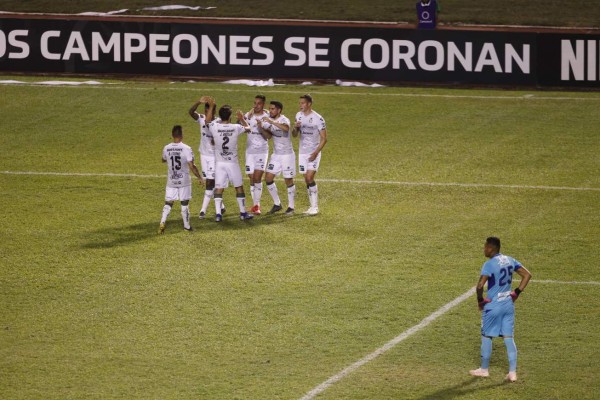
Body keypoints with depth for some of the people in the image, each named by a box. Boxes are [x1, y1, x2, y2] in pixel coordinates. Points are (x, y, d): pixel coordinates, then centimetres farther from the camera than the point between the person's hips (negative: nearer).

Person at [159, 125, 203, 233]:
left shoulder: (166, 148, -3)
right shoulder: (186, 149, -15)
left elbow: (164, 160, 18)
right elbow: (192, 166, -15)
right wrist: (199, 177, -3)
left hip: (171, 181, 2)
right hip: (184, 181, -2)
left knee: (168, 203, 7)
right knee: (184, 203, 9)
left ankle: (162, 222, -10)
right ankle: (186, 226, 16)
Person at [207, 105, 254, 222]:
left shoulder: (214, 126, -13)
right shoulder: (236, 128, -11)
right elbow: (248, 128, 11)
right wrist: (242, 119, 29)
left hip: (219, 163, 1)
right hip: (233, 163, -1)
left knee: (218, 188, 3)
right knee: (239, 187, 12)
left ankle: (218, 214, -5)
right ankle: (243, 213, 17)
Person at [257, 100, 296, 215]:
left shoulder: (284, 120, -18)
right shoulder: (270, 120, 4)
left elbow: (286, 128, -42)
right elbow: (268, 136, 3)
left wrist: (272, 122, -48)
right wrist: (261, 128, -14)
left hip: (287, 155, -7)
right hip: (276, 154, 7)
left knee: (288, 180, 0)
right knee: (268, 178, 1)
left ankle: (291, 207, 12)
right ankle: (277, 204, 15)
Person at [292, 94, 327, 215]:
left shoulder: (318, 119, -13)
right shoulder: (299, 116, 7)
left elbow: (324, 138, -10)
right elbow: (294, 135, 13)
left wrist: (316, 153, -19)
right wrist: (295, 128, -10)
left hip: (314, 153, -6)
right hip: (302, 152, 6)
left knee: (310, 178, -16)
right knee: (307, 180, 6)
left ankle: (315, 207, -12)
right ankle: (312, 206, 12)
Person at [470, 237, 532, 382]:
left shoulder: (489, 264, -17)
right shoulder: (510, 261, 4)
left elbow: (480, 285, -26)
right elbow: (527, 275, 6)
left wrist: (480, 300, -8)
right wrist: (517, 292, 8)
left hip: (493, 305, -6)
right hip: (508, 303, 6)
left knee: (486, 336, 11)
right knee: (509, 338, 8)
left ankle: (484, 369, 22)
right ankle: (512, 372, 5)